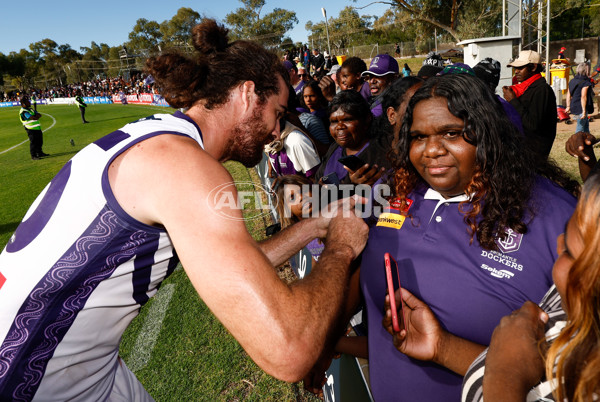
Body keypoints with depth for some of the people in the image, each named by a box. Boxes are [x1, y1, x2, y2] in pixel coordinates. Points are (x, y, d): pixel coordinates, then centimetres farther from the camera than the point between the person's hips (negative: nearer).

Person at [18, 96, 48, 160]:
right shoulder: (23, 112, -15)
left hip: (37, 128, 9)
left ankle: (39, 153, 31)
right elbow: (34, 118, -24)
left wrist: (36, 116, -14)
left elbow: (39, 115, 6)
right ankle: (33, 156, 4)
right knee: (33, 143, -4)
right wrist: (37, 116, -5)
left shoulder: (30, 109, 15)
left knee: (39, 141, 17)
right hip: (31, 129, -9)